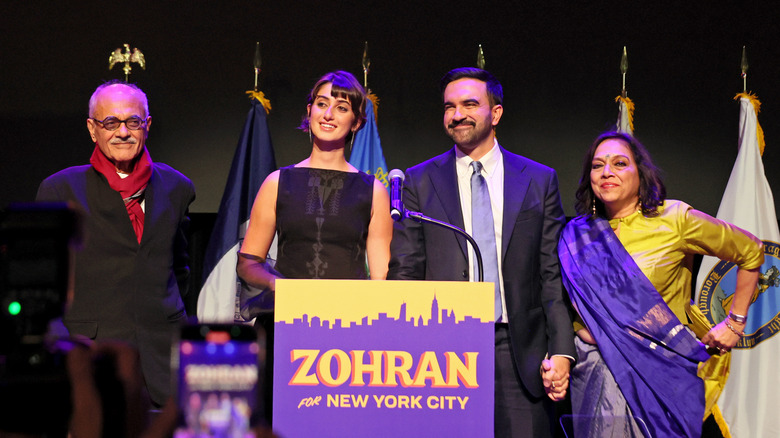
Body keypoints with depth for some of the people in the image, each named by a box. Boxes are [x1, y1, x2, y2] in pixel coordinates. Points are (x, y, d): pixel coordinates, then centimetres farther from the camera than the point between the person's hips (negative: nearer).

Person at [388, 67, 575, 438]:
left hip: (519, 353, 0)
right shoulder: (419, 182, 9)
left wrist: (561, 351, -2)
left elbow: (553, 275, 8)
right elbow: (404, 275, 6)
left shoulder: (540, 180, 10)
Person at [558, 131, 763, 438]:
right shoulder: (577, 236, 6)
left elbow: (750, 252, 8)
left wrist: (735, 322, 8)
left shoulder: (674, 219, -3)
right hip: (597, 378, 2)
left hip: (662, 375, -2)